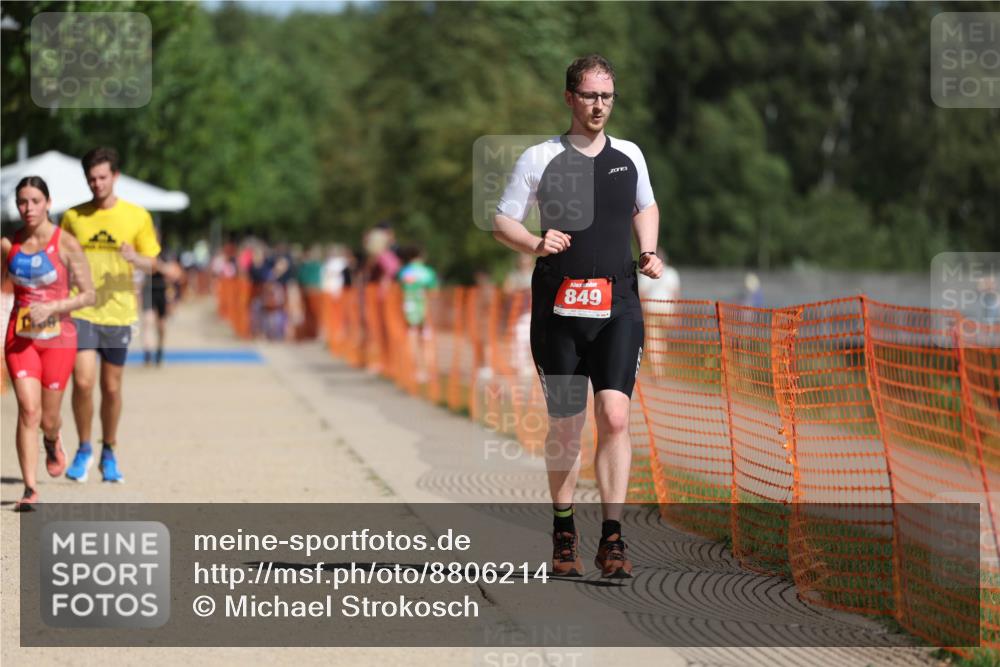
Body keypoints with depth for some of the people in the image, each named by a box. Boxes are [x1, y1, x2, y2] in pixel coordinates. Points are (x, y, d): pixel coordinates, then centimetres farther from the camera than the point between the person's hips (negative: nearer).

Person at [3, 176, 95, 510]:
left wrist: (51, 308, -19)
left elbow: (88, 295, -7)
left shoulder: (66, 244, -9)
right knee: (28, 410, -14)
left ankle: (52, 442, 45)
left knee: (48, 418, 7)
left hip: (58, 338, -1)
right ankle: (30, 489, -12)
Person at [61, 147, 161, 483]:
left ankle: (109, 453, 24)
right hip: (80, 312, 0)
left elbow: (152, 264, 6)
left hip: (118, 312, 0)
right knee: (83, 381, -13)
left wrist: (134, 257, -16)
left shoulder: (137, 216, 2)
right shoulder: (73, 217, 4)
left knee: (111, 387, 6)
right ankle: (84, 449, 7)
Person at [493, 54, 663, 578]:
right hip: (558, 308, -1)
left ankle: (612, 539, -12)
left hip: (618, 306, 1)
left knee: (614, 416, -14)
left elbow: (646, 208, 27)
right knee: (565, 426, 5)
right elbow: (502, 222, 4)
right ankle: (564, 531, 22)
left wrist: (649, 252, 9)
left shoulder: (630, 156, 10)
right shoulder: (540, 158, 0)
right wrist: (535, 244, -16)